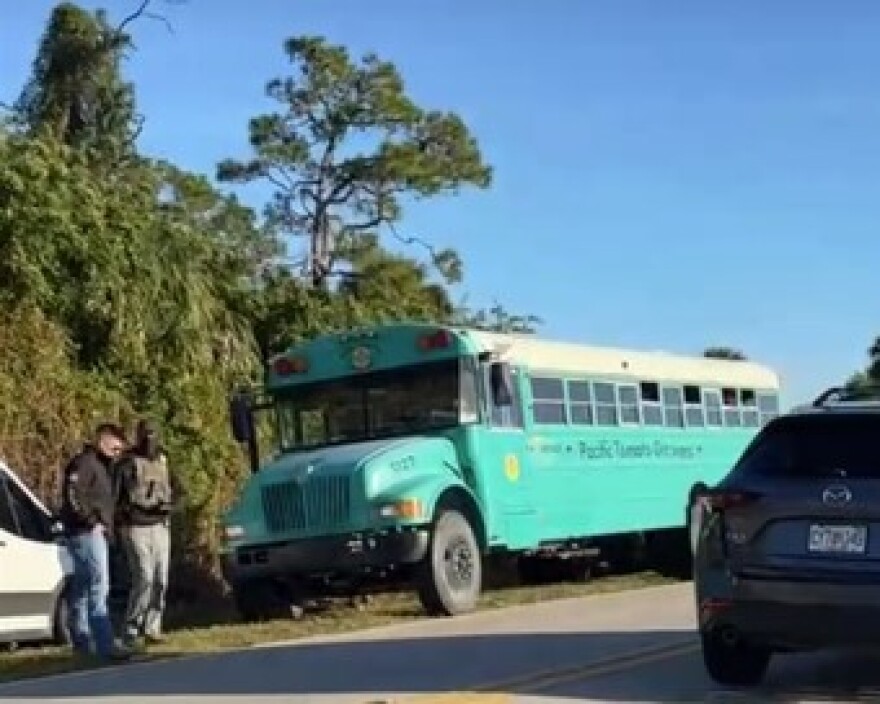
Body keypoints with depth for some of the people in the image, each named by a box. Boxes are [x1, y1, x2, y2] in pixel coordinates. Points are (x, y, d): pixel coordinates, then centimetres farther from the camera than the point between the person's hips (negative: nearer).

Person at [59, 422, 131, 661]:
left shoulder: (102, 465, 21)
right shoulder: (84, 463, -11)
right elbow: (73, 495, -23)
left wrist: (107, 526, 15)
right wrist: (91, 521, -18)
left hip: (97, 533, 10)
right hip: (87, 533, -10)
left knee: (82, 588, 15)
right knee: (98, 587, -15)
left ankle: (81, 640, 23)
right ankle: (105, 645, -20)